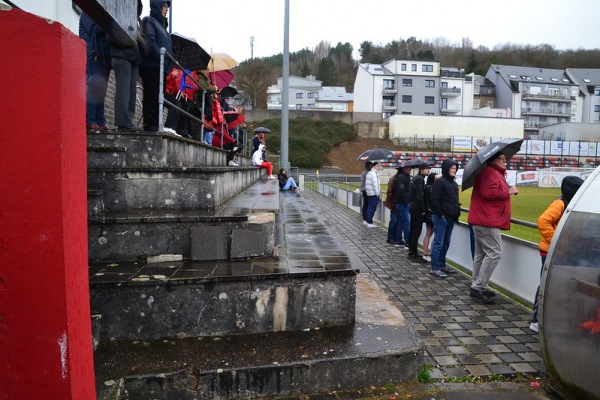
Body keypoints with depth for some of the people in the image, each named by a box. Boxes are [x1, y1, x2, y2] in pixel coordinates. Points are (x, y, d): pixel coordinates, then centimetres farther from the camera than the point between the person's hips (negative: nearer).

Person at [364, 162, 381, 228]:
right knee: (372, 208, -8)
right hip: (374, 194, -10)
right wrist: (377, 193, -16)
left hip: (369, 193, 10)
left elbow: (366, 183, 21)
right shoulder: (374, 173, -13)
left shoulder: (369, 173, 18)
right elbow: (375, 184, -19)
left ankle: (368, 221, 18)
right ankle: (369, 223, -8)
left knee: (370, 207, 13)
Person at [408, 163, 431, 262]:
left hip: (413, 207, 10)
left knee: (412, 230, 13)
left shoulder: (415, 178, 15)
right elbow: (420, 196, -20)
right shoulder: (420, 179, -14)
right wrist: (423, 210, -15)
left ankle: (411, 251, 20)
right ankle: (414, 254, -4)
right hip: (417, 209, -10)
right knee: (417, 231, -7)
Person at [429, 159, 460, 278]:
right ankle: (434, 268, 0)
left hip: (451, 218, 8)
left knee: (446, 243, 13)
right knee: (438, 243, -5)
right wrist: (441, 214, -15)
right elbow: (434, 200, -15)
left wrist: (457, 212, 11)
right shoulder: (439, 182, -10)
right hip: (441, 218, -8)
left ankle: (442, 265, 24)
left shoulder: (454, 184, 17)